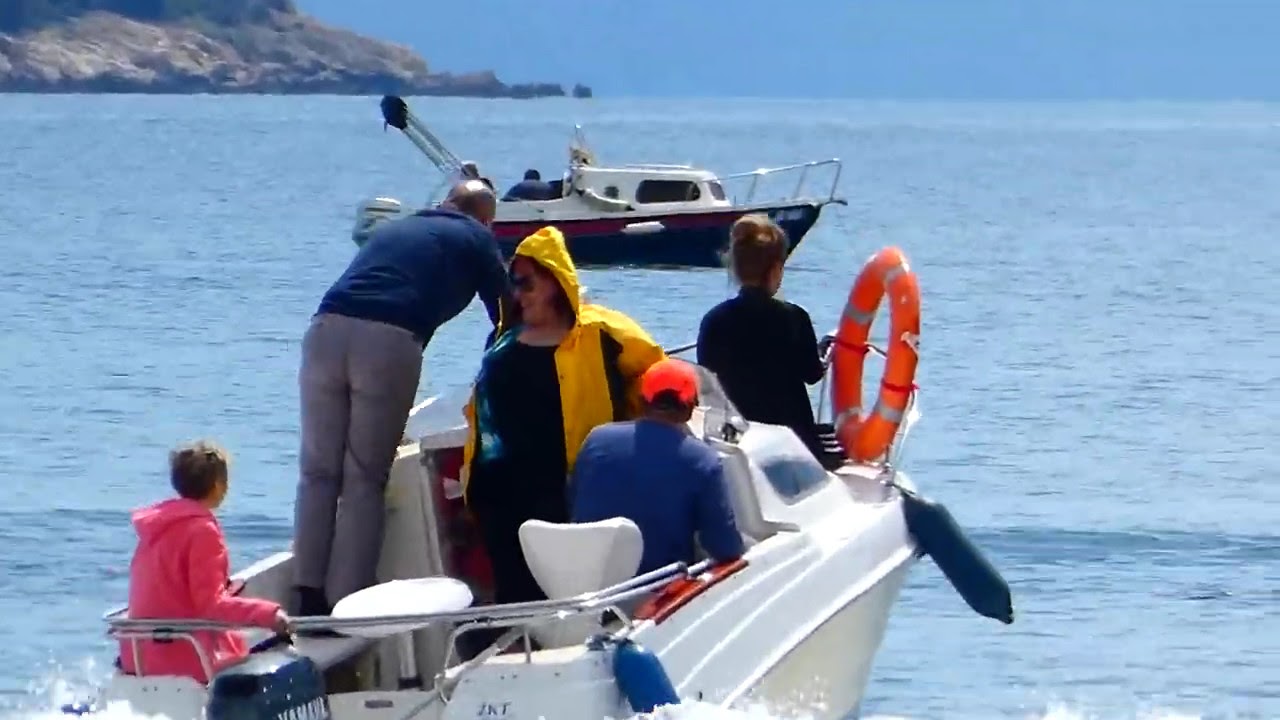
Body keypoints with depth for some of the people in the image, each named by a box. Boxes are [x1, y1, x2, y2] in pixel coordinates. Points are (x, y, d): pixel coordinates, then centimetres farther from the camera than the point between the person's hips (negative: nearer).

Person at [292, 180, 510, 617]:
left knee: (318, 472, 9)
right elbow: (506, 316, 20)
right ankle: (347, 601, -4)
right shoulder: (475, 238, 21)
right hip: (391, 340, -4)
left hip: (327, 329, 4)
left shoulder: (392, 229, 36)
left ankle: (309, 598, 3)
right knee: (365, 480, 1)